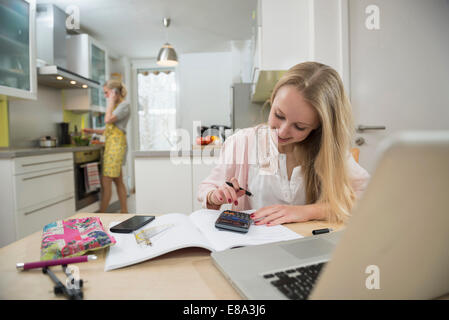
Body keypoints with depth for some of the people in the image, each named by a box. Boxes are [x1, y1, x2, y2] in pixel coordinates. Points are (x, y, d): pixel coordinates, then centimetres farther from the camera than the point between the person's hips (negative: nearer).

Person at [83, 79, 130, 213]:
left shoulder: (124, 104, -6)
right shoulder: (116, 105, 20)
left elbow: (108, 119, -18)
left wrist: (111, 101, -8)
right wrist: (94, 131, 13)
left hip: (116, 145, -9)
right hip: (110, 145, 9)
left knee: (106, 182, -9)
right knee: (118, 181, 11)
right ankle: (124, 212, 18)